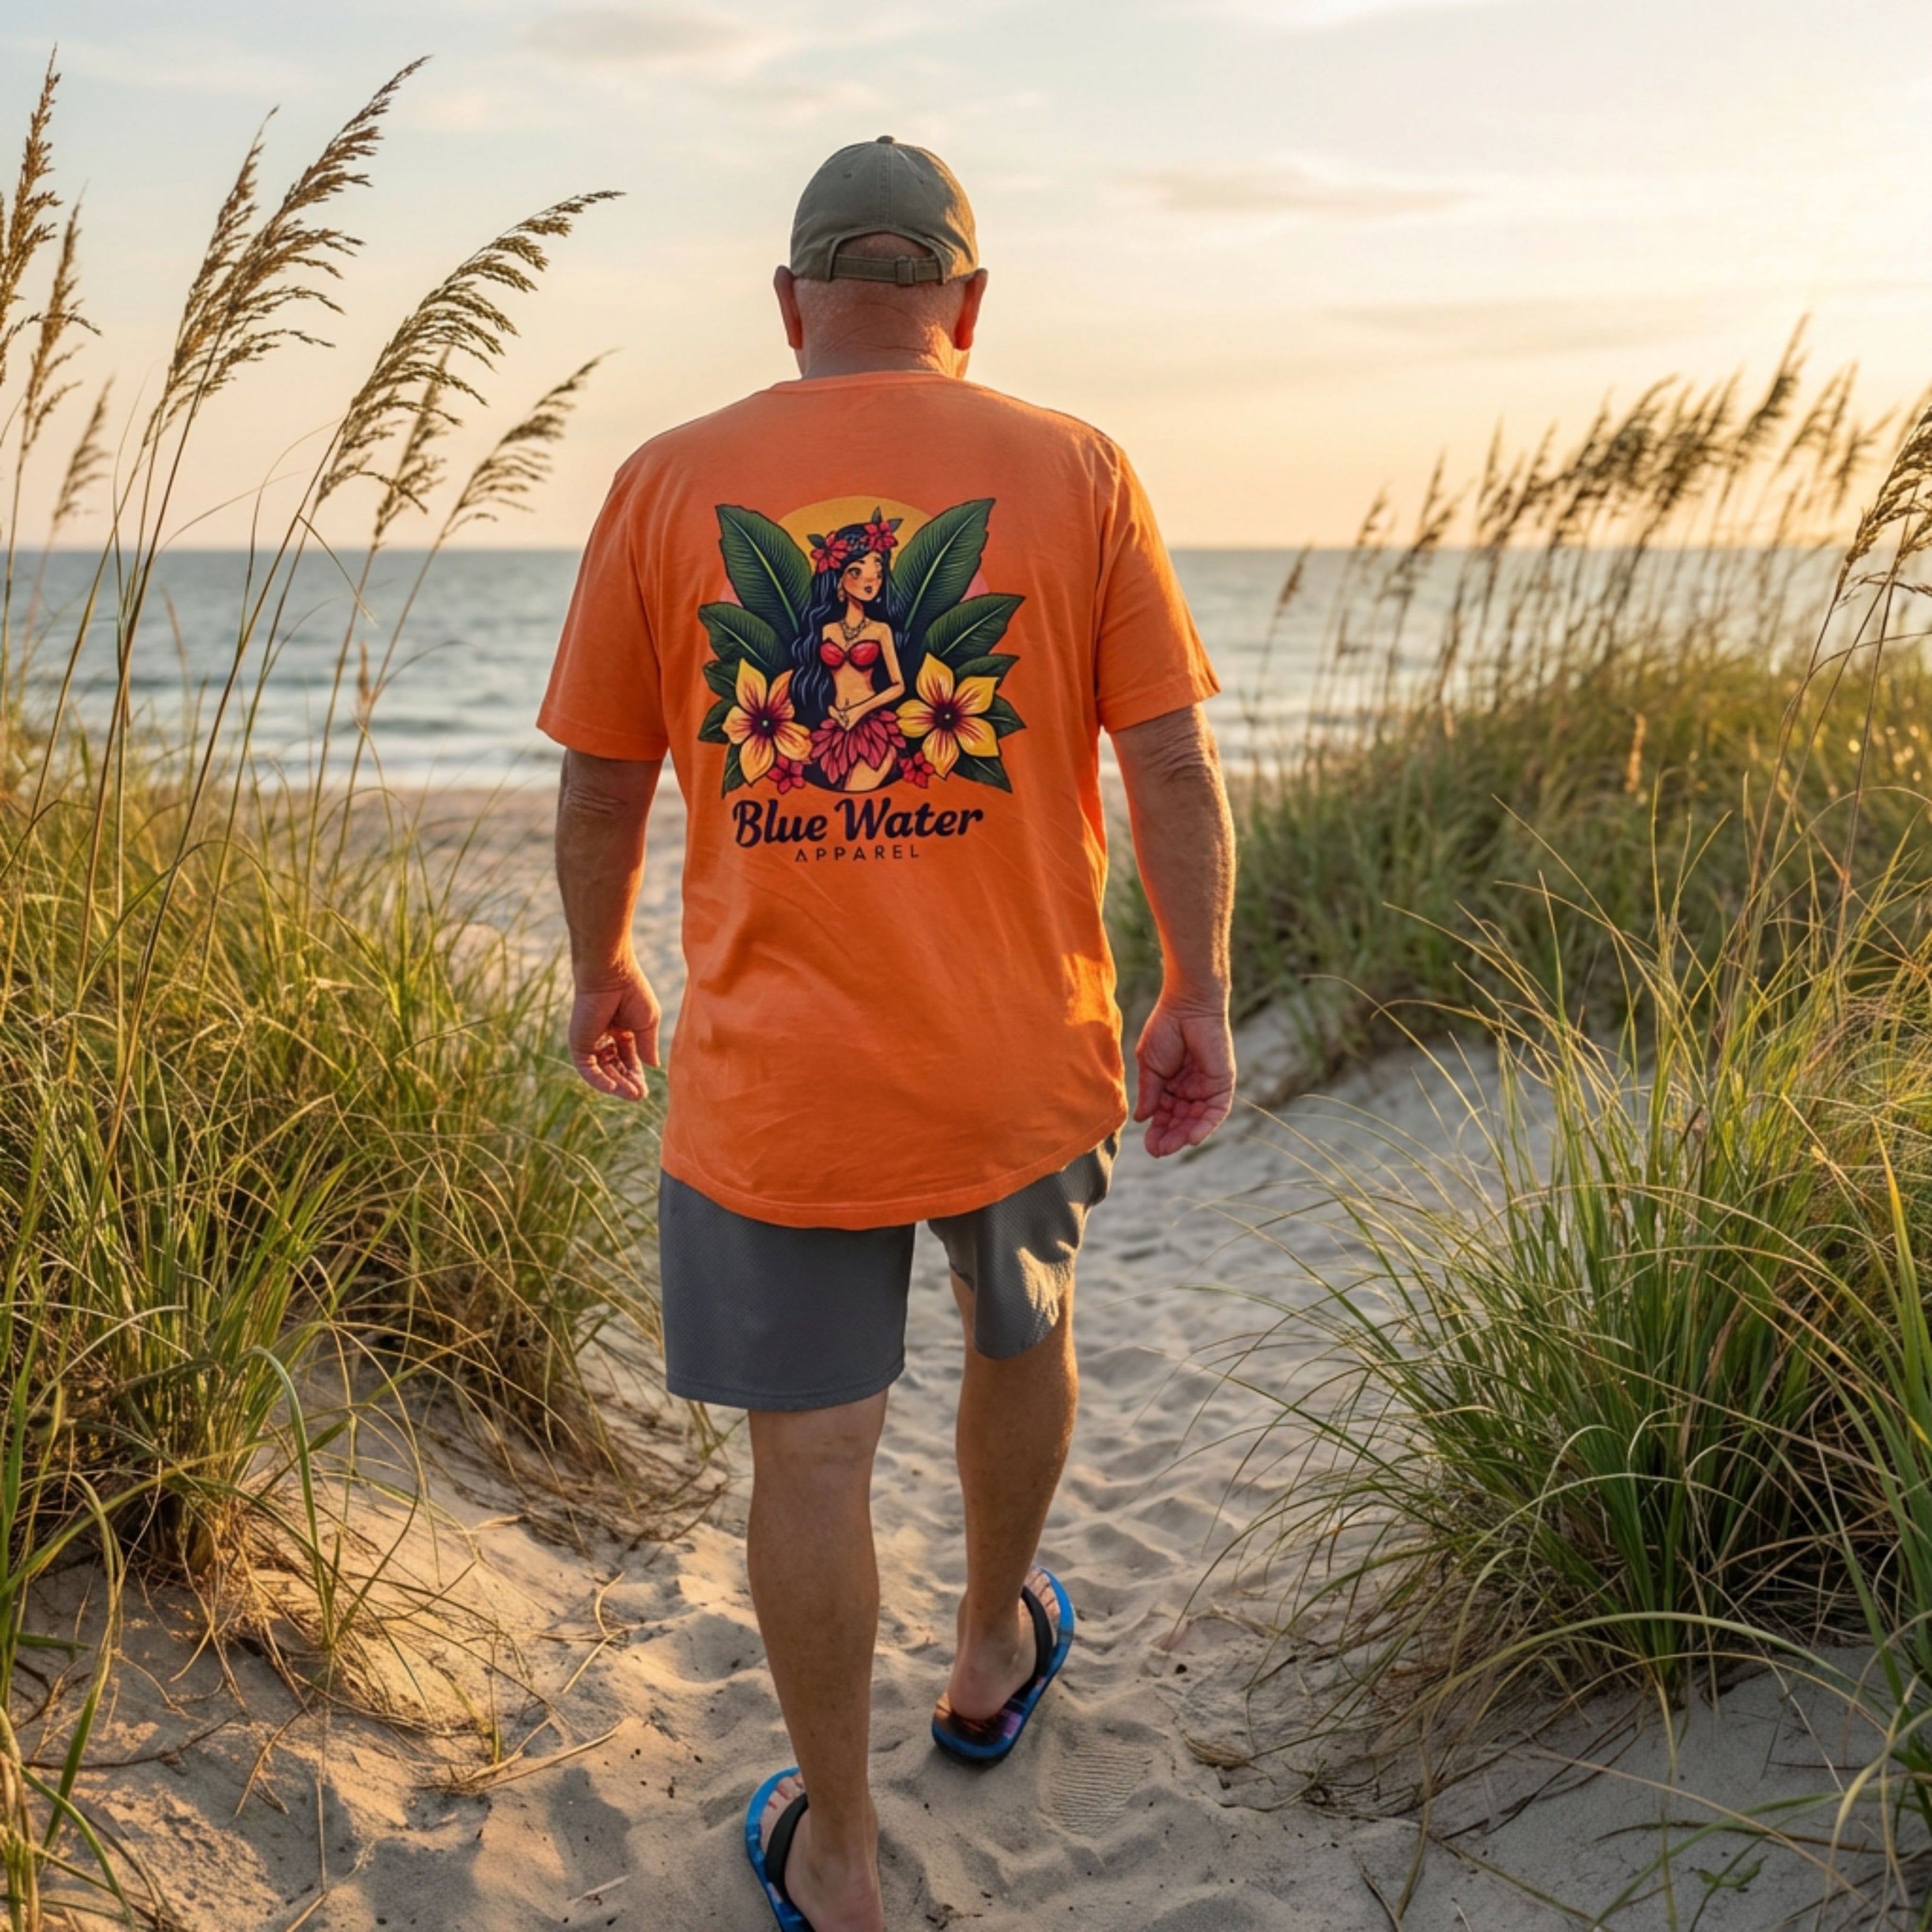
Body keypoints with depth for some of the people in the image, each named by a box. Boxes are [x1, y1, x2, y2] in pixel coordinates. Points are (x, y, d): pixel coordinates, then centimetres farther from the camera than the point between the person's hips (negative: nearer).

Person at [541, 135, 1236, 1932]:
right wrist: (1198, 998, 5)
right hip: (1022, 1061, 1)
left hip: (772, 1082, -1)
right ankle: (993, 1653, 50)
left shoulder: (667, 484, -2)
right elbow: (1173, 769, -5)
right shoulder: (1074, 474, -3)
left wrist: (601, 971, 18)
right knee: (1020, 1334, 27)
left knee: (809, 1455, 10)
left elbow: (598, 788, 2)